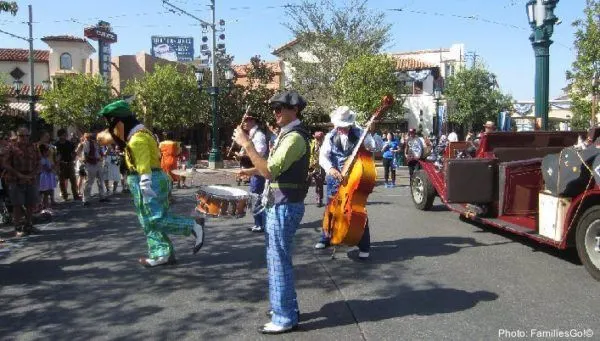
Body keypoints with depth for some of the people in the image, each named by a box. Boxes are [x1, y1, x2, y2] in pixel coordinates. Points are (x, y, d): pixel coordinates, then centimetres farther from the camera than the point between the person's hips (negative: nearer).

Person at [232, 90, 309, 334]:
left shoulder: (295, 136, -18)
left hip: (284, 206, -10)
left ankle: (285, 318, 9)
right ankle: (287, 308, 29)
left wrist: (246, 144, -24)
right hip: (279, 204, 10)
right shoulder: (287, 133, 14)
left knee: (279, 262, -2)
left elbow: (271, 171, -27)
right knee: (277, 259, 18)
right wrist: (253, 171, 10)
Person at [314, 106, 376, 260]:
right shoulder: (330, 137, -3)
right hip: (335, 179, 2)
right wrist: (330, 169, -30)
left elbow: (375, 148, -7)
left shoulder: (360, 133, -8)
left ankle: (364, 246, 8)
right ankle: (326, 238, 33)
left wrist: (370, 147, -30)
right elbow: (323, 156, -13)